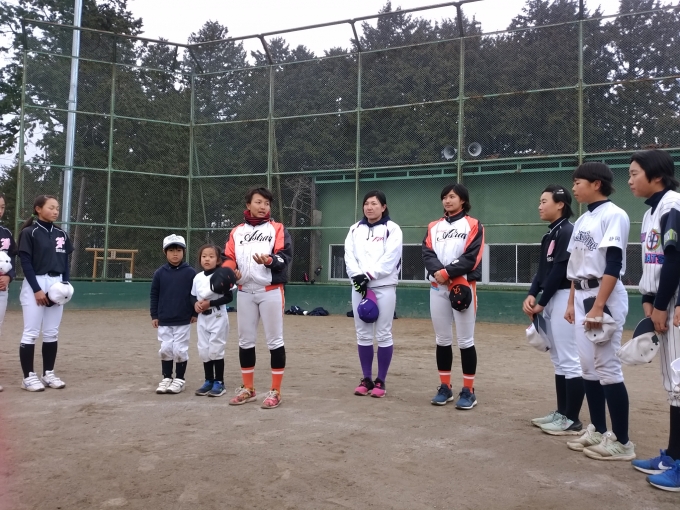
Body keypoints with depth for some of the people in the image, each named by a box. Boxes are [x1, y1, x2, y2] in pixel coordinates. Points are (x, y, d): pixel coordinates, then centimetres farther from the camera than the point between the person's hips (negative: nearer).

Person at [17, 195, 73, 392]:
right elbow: (25, 263, -10)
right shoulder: (29, 233, -5)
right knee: (31, 333, -4)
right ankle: (28, 376, 4)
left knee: (52, 333, 8)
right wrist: (37, 289, -15)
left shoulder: (61, 234, 11)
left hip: (56, 285, 5)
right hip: (34, 285, -5)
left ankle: (48, 373, 16)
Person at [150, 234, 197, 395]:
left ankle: (180, 379, 16)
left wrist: (195, 313, -1)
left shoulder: (190, 272, -5)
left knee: (180, 350, 2)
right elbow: (154, 295, 6)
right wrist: (154, 316, 3)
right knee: (165, 350, 8)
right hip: (164, 321, 2)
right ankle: (166, 378, 21)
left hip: (183, 320, -2)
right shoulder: (159, 273, 1)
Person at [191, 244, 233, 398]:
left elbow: (228, 297, -13)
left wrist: (210, 303, -19)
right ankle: (209, 381, 23)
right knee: (204, 351, 10)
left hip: (218, 318, -6)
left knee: (216, 350, -3)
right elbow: (193, 296, 14)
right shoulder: (197, 277, 5)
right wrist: (195, 304, -7)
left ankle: (219, 383, 10)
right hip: (202, 319, 6)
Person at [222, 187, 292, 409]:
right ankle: (248, 389, 24)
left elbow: (285, 255, -8)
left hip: (271, 291, -4)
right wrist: (229, 271, -14)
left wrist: (269, 260, -28)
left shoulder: (277, 229, 5)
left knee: (274, 340, 0)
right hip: (245, 292, 4)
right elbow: (229, 257, 8)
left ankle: (275, 391, 10)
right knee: (245, 340, 10)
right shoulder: (237, 231, 15)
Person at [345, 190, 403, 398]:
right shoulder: (355, 229, 13)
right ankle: (366, 379, 18)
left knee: (383, 334, -1)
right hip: (359, 287, 4)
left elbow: (390, 258, -11)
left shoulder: (392, 229, 0)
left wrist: (369, 275, -17)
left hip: (384, 287, -4)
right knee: (363, 334, 7)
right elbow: (349, 255, 4)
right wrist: (357, 275, -13)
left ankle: (381, 381, 9)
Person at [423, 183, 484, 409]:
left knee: (465, 340, -1)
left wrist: (447, 272, -16)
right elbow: (427, 253, 3)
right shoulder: (434, 227, 16)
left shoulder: (473, 225, 3)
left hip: (463, 286, -4)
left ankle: (468, 391, 8)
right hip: (437, 288, 4)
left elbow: (471, 257, -8)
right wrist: (437, 272, -15)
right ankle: (445, 387, 19)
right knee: (442, 339, 9)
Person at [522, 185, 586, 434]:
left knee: (570, 360, -5)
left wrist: (541, 303, -12)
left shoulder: (568, 231, -12)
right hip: (550, 300, 10)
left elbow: (559, 271, -17)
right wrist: (532, 295, -1)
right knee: (558, 360, 14)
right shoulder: (549, 234, 16)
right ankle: (561, 413, 23)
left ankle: (572, 420, 2)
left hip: (564, 299, -10)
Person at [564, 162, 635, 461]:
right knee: (589, 368, 11)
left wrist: (598, 307, -22)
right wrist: (572, 302, 16)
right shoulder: (582, 220, 16)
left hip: (604, 298, -9)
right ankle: (598, 431, 22)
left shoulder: (614, 215, -10)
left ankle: (621, 442, 4)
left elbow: (613, 266, -18)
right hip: (582, 299, 9)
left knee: (607, 369, -6)